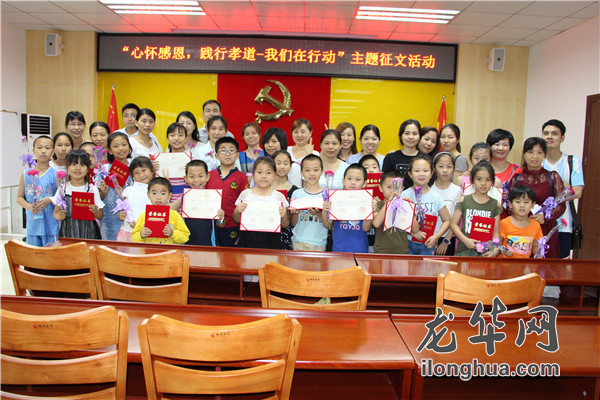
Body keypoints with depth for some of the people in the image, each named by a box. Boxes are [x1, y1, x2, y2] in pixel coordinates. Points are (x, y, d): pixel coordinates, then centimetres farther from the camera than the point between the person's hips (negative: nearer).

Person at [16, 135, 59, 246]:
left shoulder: (56, 174, -2)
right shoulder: (26, 174, 7)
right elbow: (19, 197, 12)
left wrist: (50, 199, -17)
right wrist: (29, 206, -7)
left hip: (51, 226, -3)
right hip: (33, 226, 3)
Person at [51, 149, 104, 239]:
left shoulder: (93, 189, 2)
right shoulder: (62, 189, 5)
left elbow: (100, 216, 5)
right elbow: (56, 212, 10)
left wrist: (95, 212, -15)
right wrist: (58, 216, -11)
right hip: (68, 232, 1)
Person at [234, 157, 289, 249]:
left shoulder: (279, 197, 1)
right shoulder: (245, 194, 4)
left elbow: (285, 226, 6)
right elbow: (237, 221, 11)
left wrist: (283, 216, -13)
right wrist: (237, 211, -8)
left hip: (271, 242, -1)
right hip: (248, 241, 1)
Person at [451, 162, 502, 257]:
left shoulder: (495, 205, 10)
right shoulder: (464, 200, 6)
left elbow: (496, 232, 8)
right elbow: (453, 224, 2)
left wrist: (495, 249, -7)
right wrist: (466, 240, -10)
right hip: (464, 248, -1)